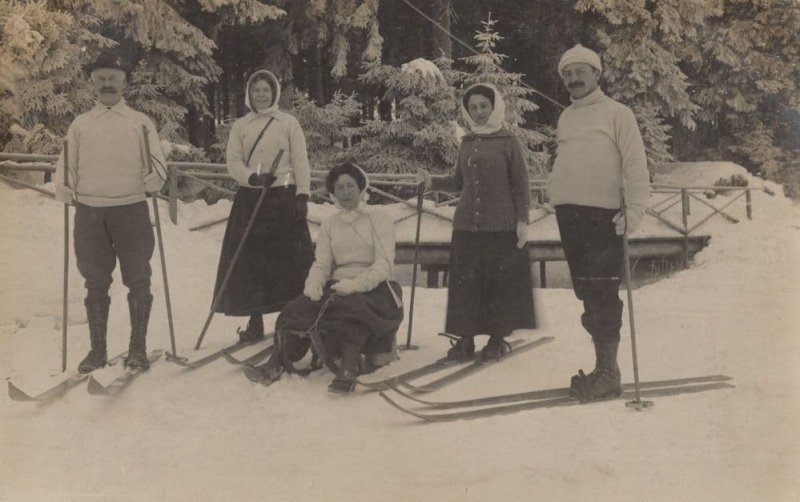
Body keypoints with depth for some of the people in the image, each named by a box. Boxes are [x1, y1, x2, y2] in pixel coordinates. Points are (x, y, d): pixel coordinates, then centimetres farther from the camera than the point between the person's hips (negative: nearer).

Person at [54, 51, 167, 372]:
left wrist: (151, 182, -18)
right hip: (89, 212, 2)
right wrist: (65, 191, -7)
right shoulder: (80, 125, 12)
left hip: (131, 209, -2)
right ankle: (97, 349, 16)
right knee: (96, 283, 8)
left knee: (138, 279, 0)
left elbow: (157, 167, 3)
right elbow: (66, 167, 12)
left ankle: (138, 347, 10)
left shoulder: (140, 122, 7)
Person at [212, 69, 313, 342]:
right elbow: (232, 161, 4)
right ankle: (255, 322, 11)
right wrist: (252, 177, -15)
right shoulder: (240, 126, 12)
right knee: (250, 261, 2)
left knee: (290, 258, -5)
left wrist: (302, 194, -9)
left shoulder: (288, 123, 6)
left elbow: (300, 161, 2)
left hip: (284, 197, -2)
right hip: (250, 199, 2)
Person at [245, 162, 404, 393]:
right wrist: (314, 284, -17)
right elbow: (321, 263, 7)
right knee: (303, 306, -26)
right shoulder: (329, 225, 18)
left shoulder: (379, 218, 4)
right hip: (338, 286, 4)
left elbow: (384, 264, -9)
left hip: (374, 287, -4)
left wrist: (355, 284, -25)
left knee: (350, 305, -38)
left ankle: (349, 367, -46)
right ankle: (279, 360, -35)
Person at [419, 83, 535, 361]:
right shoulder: (467, 143, 13)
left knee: (501, 282, 0)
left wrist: (522, 221, -7)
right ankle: (465, 338, 9)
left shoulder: (508, 141, -1)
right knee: (465, 281, 2)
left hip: (502, 226, -4)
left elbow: (521, 185, -2)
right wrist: (433, 182, 3)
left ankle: (497, 338, 12)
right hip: (467, 225, 4)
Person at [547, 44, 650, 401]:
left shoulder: (617, 113, 2)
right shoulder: (566, 118, 20)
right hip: (568, 213, 6)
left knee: (603, 293, -10)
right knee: (586, 293, 7)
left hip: (602, 214, -6)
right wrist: (555, 191, 11)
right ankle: (603, 367, 14)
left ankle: (607, 371, -6)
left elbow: (635, 163, -6)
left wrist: (635, 209, -16)